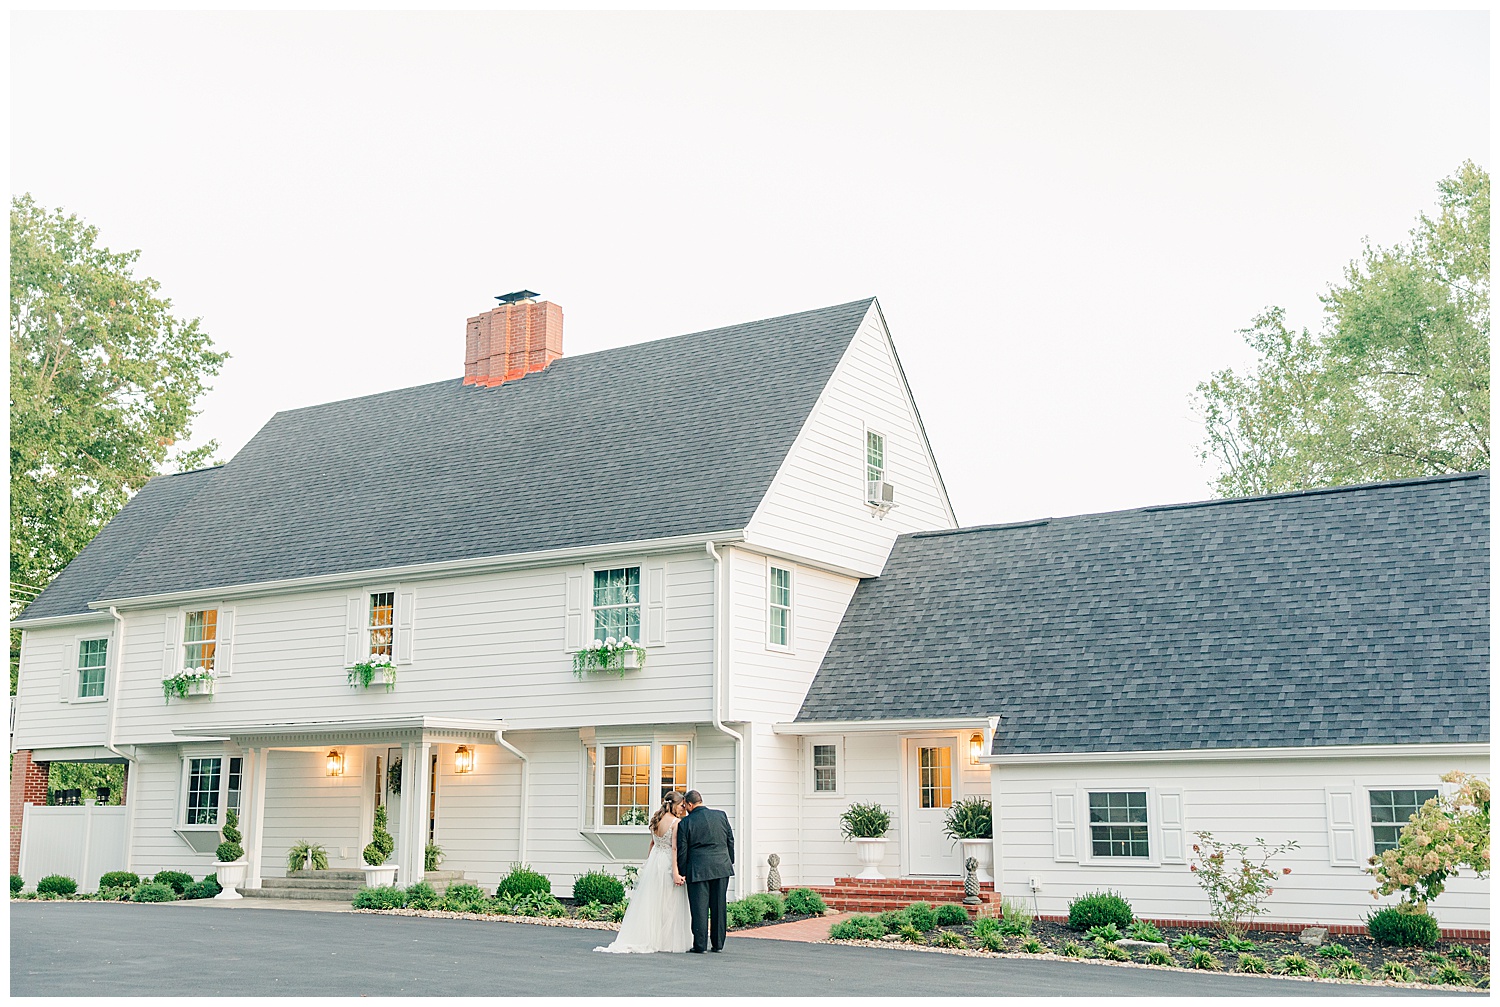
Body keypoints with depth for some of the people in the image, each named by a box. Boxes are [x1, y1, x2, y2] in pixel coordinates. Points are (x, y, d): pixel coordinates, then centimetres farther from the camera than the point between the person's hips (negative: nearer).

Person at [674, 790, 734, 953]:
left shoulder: (685, 823, -6)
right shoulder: (721, 815, 4)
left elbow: (682, 851, -3)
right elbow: (730, 840, 10)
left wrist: (681, 873, 6)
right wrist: (730, 862, 20)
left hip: (698, 869, -4)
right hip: (722, 867, 4)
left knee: (699, 908, 2)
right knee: (719, 906, 10)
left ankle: (700, 945, 2)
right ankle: (718, 943, 14)